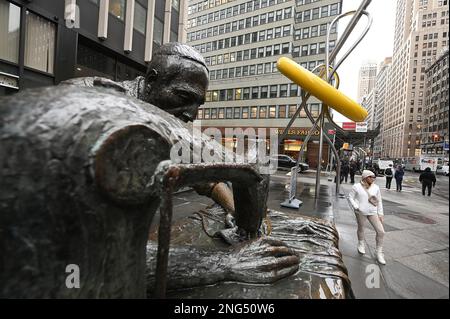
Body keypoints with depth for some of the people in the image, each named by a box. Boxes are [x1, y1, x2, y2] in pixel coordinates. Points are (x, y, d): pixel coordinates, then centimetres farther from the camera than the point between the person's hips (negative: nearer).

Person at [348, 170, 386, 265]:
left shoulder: (376, 187, 7)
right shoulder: (357, 187, -3)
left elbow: (379, 201, 12)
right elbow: (351, 197, 2)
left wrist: (380, 214, 8)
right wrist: (355, 207, -12)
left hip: (372, 212, 3)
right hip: (361, 212, -3)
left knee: (381, 231, -3)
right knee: (361, 229, 13)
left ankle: (379, 253, 14)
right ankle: (361, 245, 42)